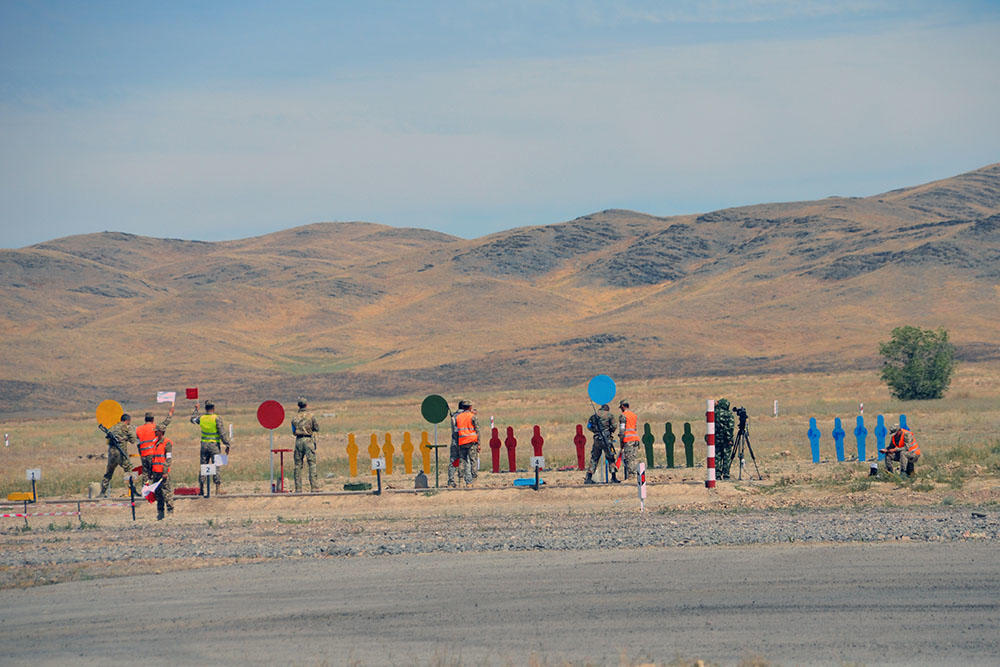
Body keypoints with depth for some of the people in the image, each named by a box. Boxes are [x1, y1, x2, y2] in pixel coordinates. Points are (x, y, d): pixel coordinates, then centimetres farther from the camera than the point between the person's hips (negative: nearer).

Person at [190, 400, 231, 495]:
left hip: (204, 445, 4)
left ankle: (201, 489, 10)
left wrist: (196, 410, 41)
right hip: (214, 445, -4)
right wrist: (227, 445, -6)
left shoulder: (201, 418, 2)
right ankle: (218, 488, -4)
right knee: (216, 467, 0)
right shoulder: (217, 418, -12)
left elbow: (193, 419, 26)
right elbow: (222, 433, -12)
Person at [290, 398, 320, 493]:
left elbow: (294, 431, 13)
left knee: (298, 465, 9)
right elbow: (317, 428, 2)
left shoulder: (295, 418, 6)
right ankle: (313, 487, -13)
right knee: (312, 463, -4)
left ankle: (298, 488, 7)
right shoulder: (310, 416, -4)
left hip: (298, 440, 3)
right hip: (308, 440, -3)